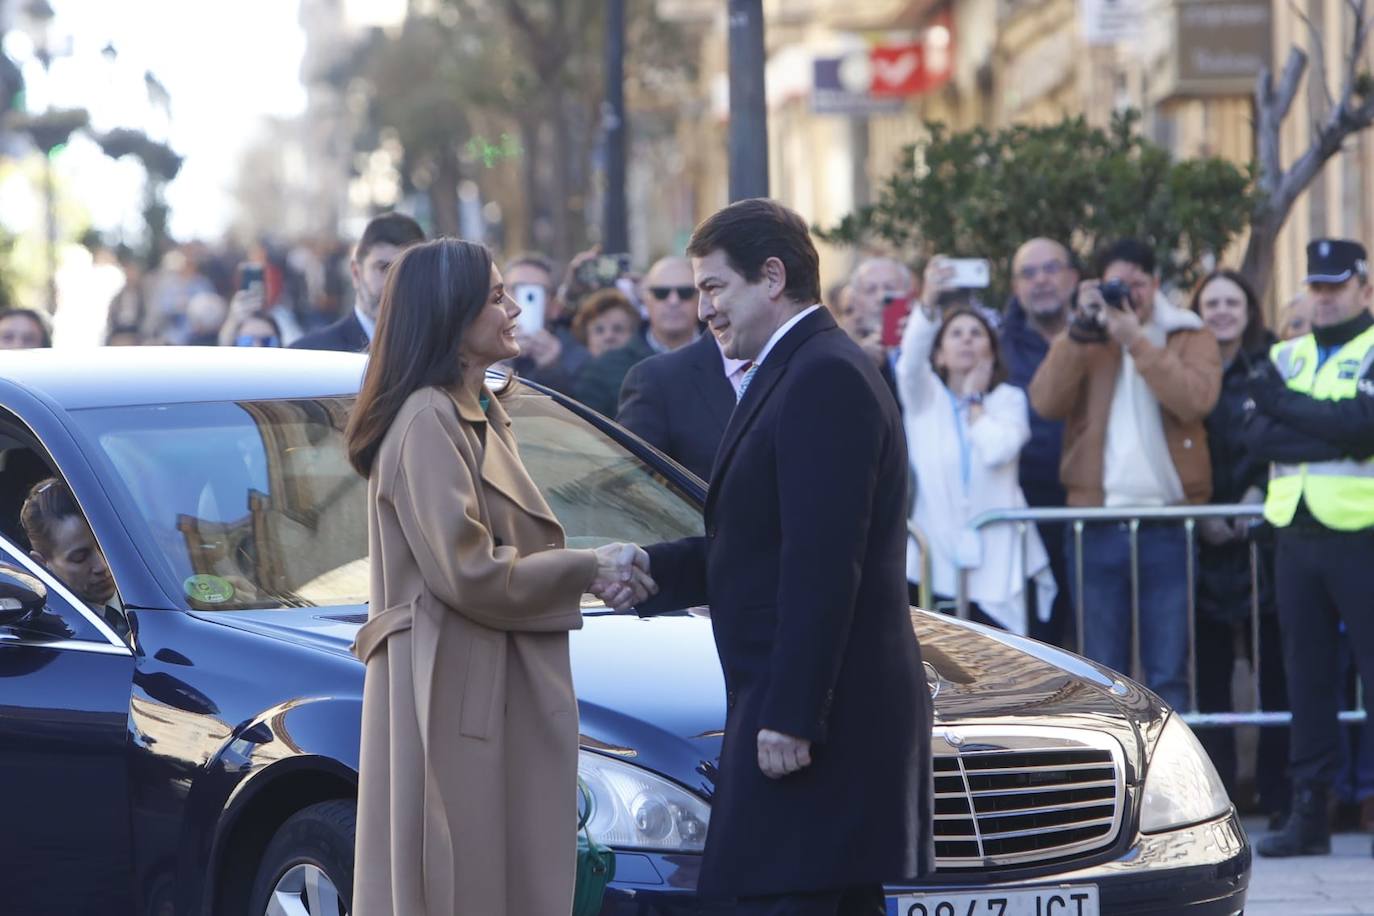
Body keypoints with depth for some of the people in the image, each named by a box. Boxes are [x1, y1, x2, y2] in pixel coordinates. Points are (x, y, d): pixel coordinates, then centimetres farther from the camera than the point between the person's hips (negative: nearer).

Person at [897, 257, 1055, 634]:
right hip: (934, 558, 0)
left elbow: (997, 450, -13)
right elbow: (912, 355, -15)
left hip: (994, 565, 0)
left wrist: (974, 400, 1)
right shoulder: (924, 394, 8)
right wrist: (929, 300, -33)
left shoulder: (1008, 399, 8)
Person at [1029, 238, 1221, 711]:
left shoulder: (1190, 337, 6)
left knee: (1169, 677, 1)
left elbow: (1195, 400, -14)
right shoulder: (1081, 341, 11)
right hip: (1097, 525, 2)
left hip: (1169, 524, -2)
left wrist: (1136, 340, -16)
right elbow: (1046, 402, -7)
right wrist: (1083, 329, -12)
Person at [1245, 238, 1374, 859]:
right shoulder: (1286, 357, 14)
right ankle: (1309, 813, 13)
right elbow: (1259, 434, -1)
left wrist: (1288, 407, -9)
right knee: (1307, 674, 8)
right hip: (1296, 532, 5)